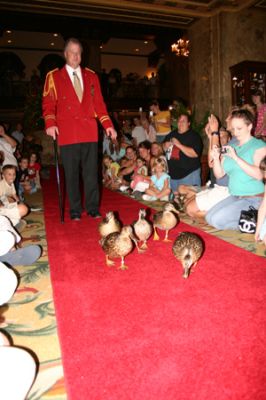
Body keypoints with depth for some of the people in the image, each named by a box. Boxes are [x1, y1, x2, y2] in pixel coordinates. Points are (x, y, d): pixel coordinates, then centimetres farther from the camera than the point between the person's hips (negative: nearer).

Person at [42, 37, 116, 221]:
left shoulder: (91, 76, 16)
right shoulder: (53, 76, 9)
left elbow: (99, 103, 13)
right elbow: (48, 103, 3)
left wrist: (108, 125, 2)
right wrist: (50, 123, -14)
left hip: (89, 132, 2)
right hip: (67, 133, -1)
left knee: (91, 172, 3)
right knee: (71, 174, 3)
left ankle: (93, 208, 15)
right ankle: (75, 210, 15)